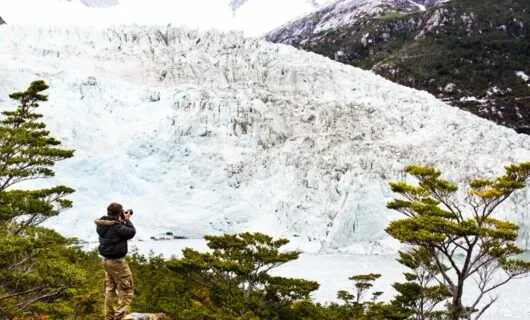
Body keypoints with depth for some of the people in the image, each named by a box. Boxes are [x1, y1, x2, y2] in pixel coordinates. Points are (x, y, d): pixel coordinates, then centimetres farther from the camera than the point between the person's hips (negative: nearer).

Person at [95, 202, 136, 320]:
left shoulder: (101, 225, 2)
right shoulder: (116, 226, -23)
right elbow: (131, 232, -15)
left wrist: (121, 221, 6)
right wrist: (127, 220, -5)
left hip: (106, 260, 9)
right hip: (117, 261, -9)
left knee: (110, 289, 17)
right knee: (126, 289, 2)